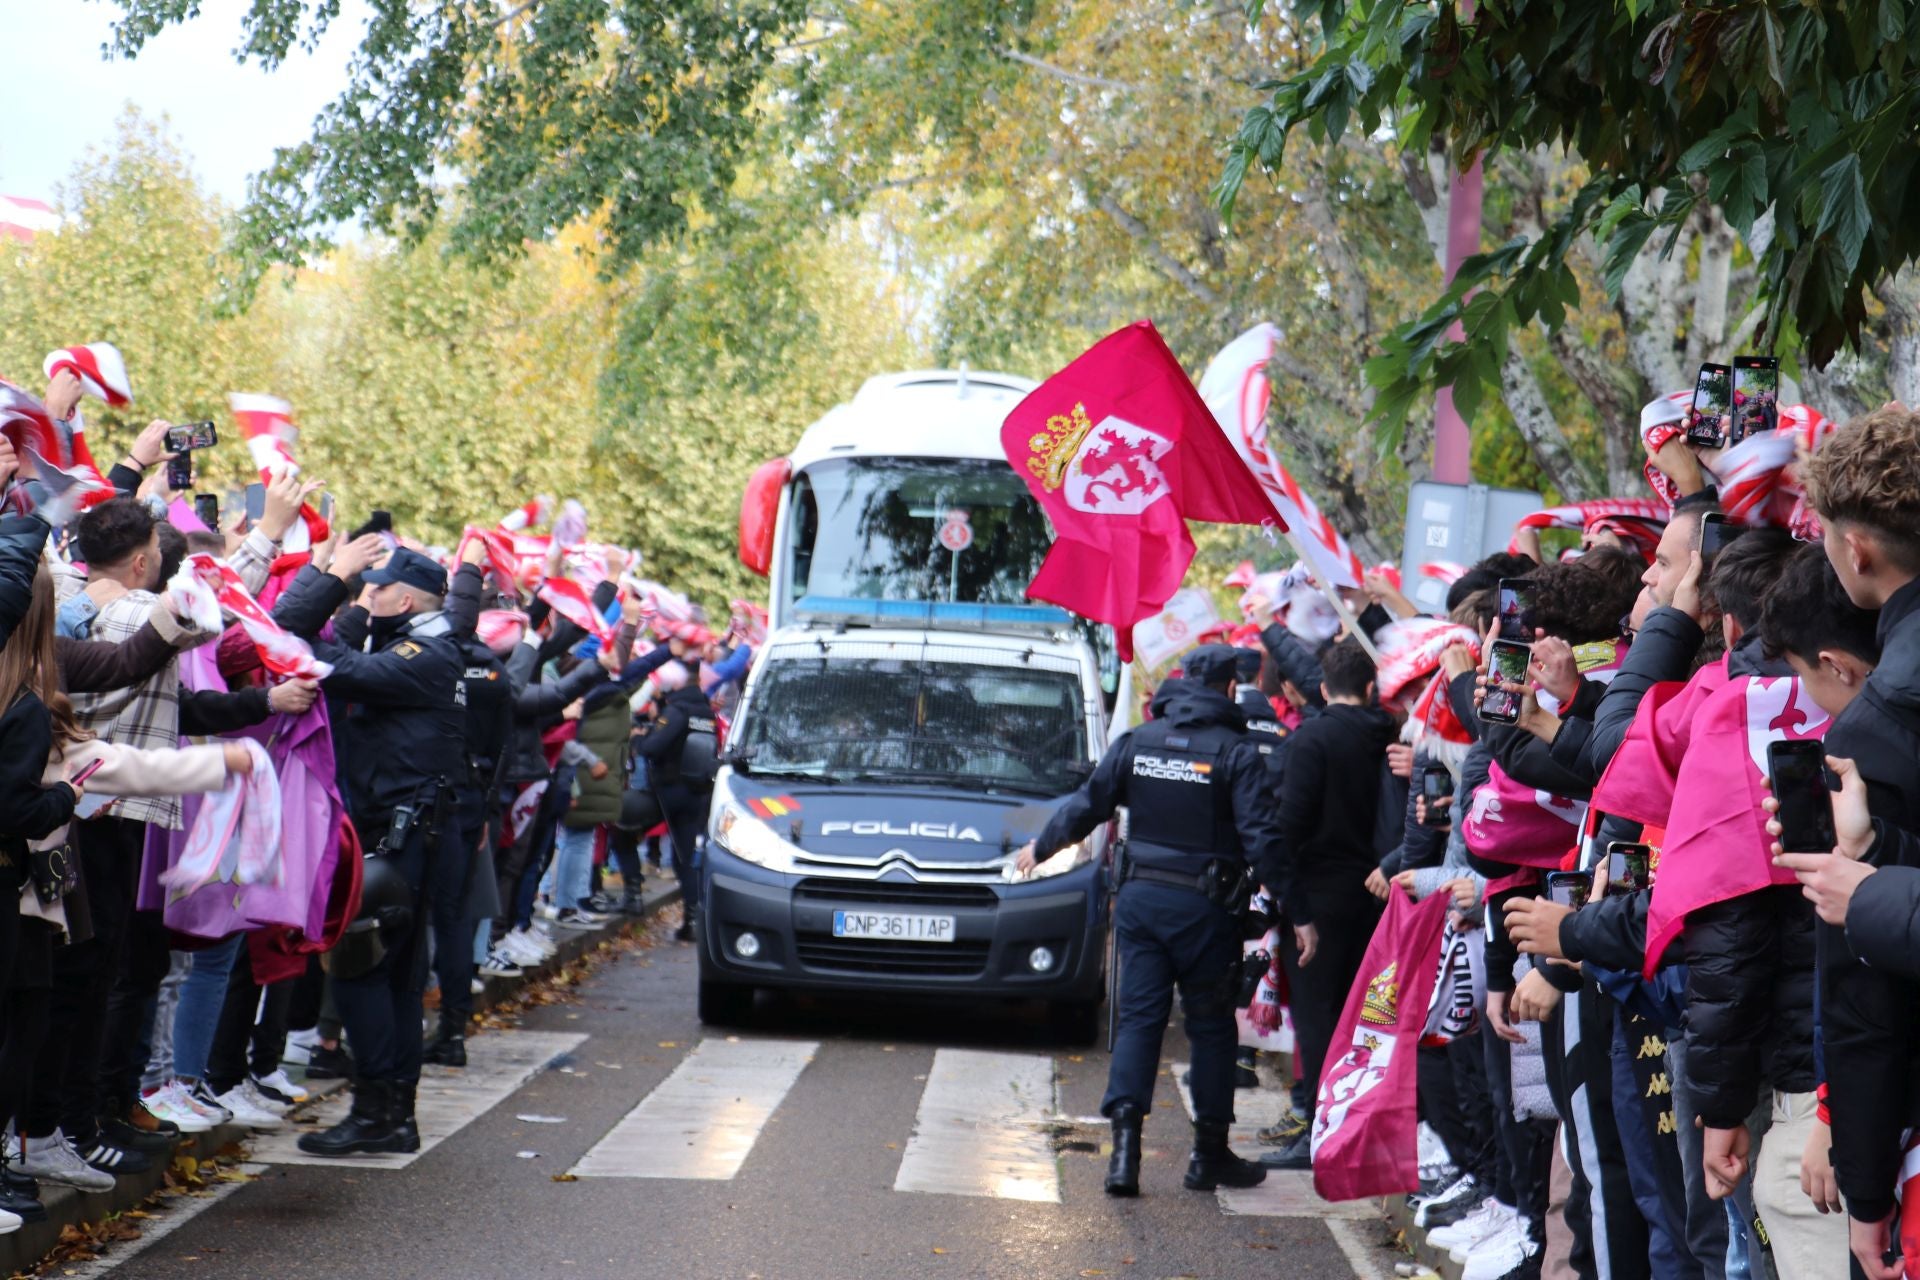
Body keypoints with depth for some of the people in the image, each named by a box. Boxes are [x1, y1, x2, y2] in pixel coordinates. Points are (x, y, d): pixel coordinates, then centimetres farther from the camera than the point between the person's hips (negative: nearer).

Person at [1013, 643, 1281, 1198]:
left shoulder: (1136, 742, 4)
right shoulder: (1236, 753, -8)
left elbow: (1086, 806, 9)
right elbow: (1260, 837, -13)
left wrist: (1039, 848, 25)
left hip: (1140, 897, 3)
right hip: (1204, 905, -3)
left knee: (1138, 1017, 4)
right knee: (1211, 1026, 8)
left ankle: (1125, 1149, -10)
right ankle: (1210, 1154, 14)